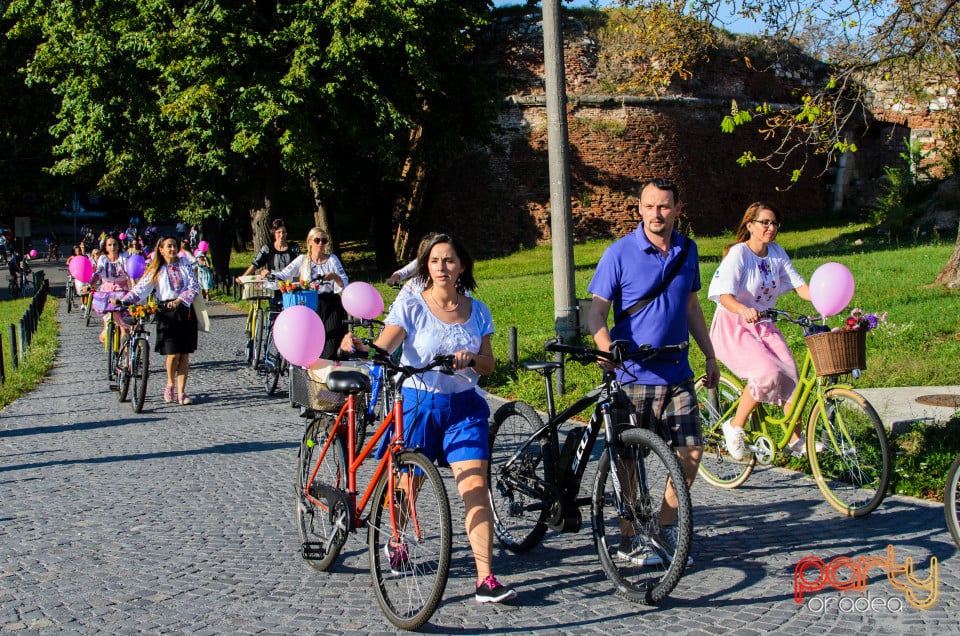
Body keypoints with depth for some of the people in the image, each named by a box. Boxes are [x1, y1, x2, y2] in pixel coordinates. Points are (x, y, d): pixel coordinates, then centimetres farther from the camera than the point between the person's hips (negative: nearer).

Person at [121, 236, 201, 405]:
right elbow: (140, 289, 0)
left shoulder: (185, 265, 7)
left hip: (185, 310, 2)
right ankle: (170, 384, 16)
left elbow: (194, 287, -2)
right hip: (166, 313, -2)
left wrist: (179, 300, -16)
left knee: (185, 355, 0)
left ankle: (181, 392, 8)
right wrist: (122, 301, -12)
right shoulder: (156, 270, 5)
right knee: (173, 353, -10)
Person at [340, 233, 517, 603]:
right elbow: (382, 349, -19)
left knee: (475, 486, -13)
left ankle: (485, 579, -15)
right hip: (418, 405, -1)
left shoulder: (477, 312, 6)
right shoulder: (411, 308, -5)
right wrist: (357, 348, -41)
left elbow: (488, 366, 7)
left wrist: (472, 358, -15)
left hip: (464, 408, 2)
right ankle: (396, 543, 43)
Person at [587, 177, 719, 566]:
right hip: (634, 374, -5)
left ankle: (665, 527, 20)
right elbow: (597, 311, -10)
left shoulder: (687, 251, 8)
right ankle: (630, 542, 13)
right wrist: (606, 349, -29)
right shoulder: (620, 253, -8)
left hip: (677, 373, 5)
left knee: (691, 450, 2)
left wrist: (710, 356, 19)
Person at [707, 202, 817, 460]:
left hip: (763, 325, 6)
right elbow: (725, 296, -24)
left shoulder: (777, 253, 6)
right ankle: (735, 427, -8)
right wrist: (743, 310, -45)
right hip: (733, 326, -6)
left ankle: (796, 438, -2)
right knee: (767, 373, -27)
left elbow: (800, 285, 0)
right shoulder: (738, 253, -13)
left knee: (789, 373, -15)